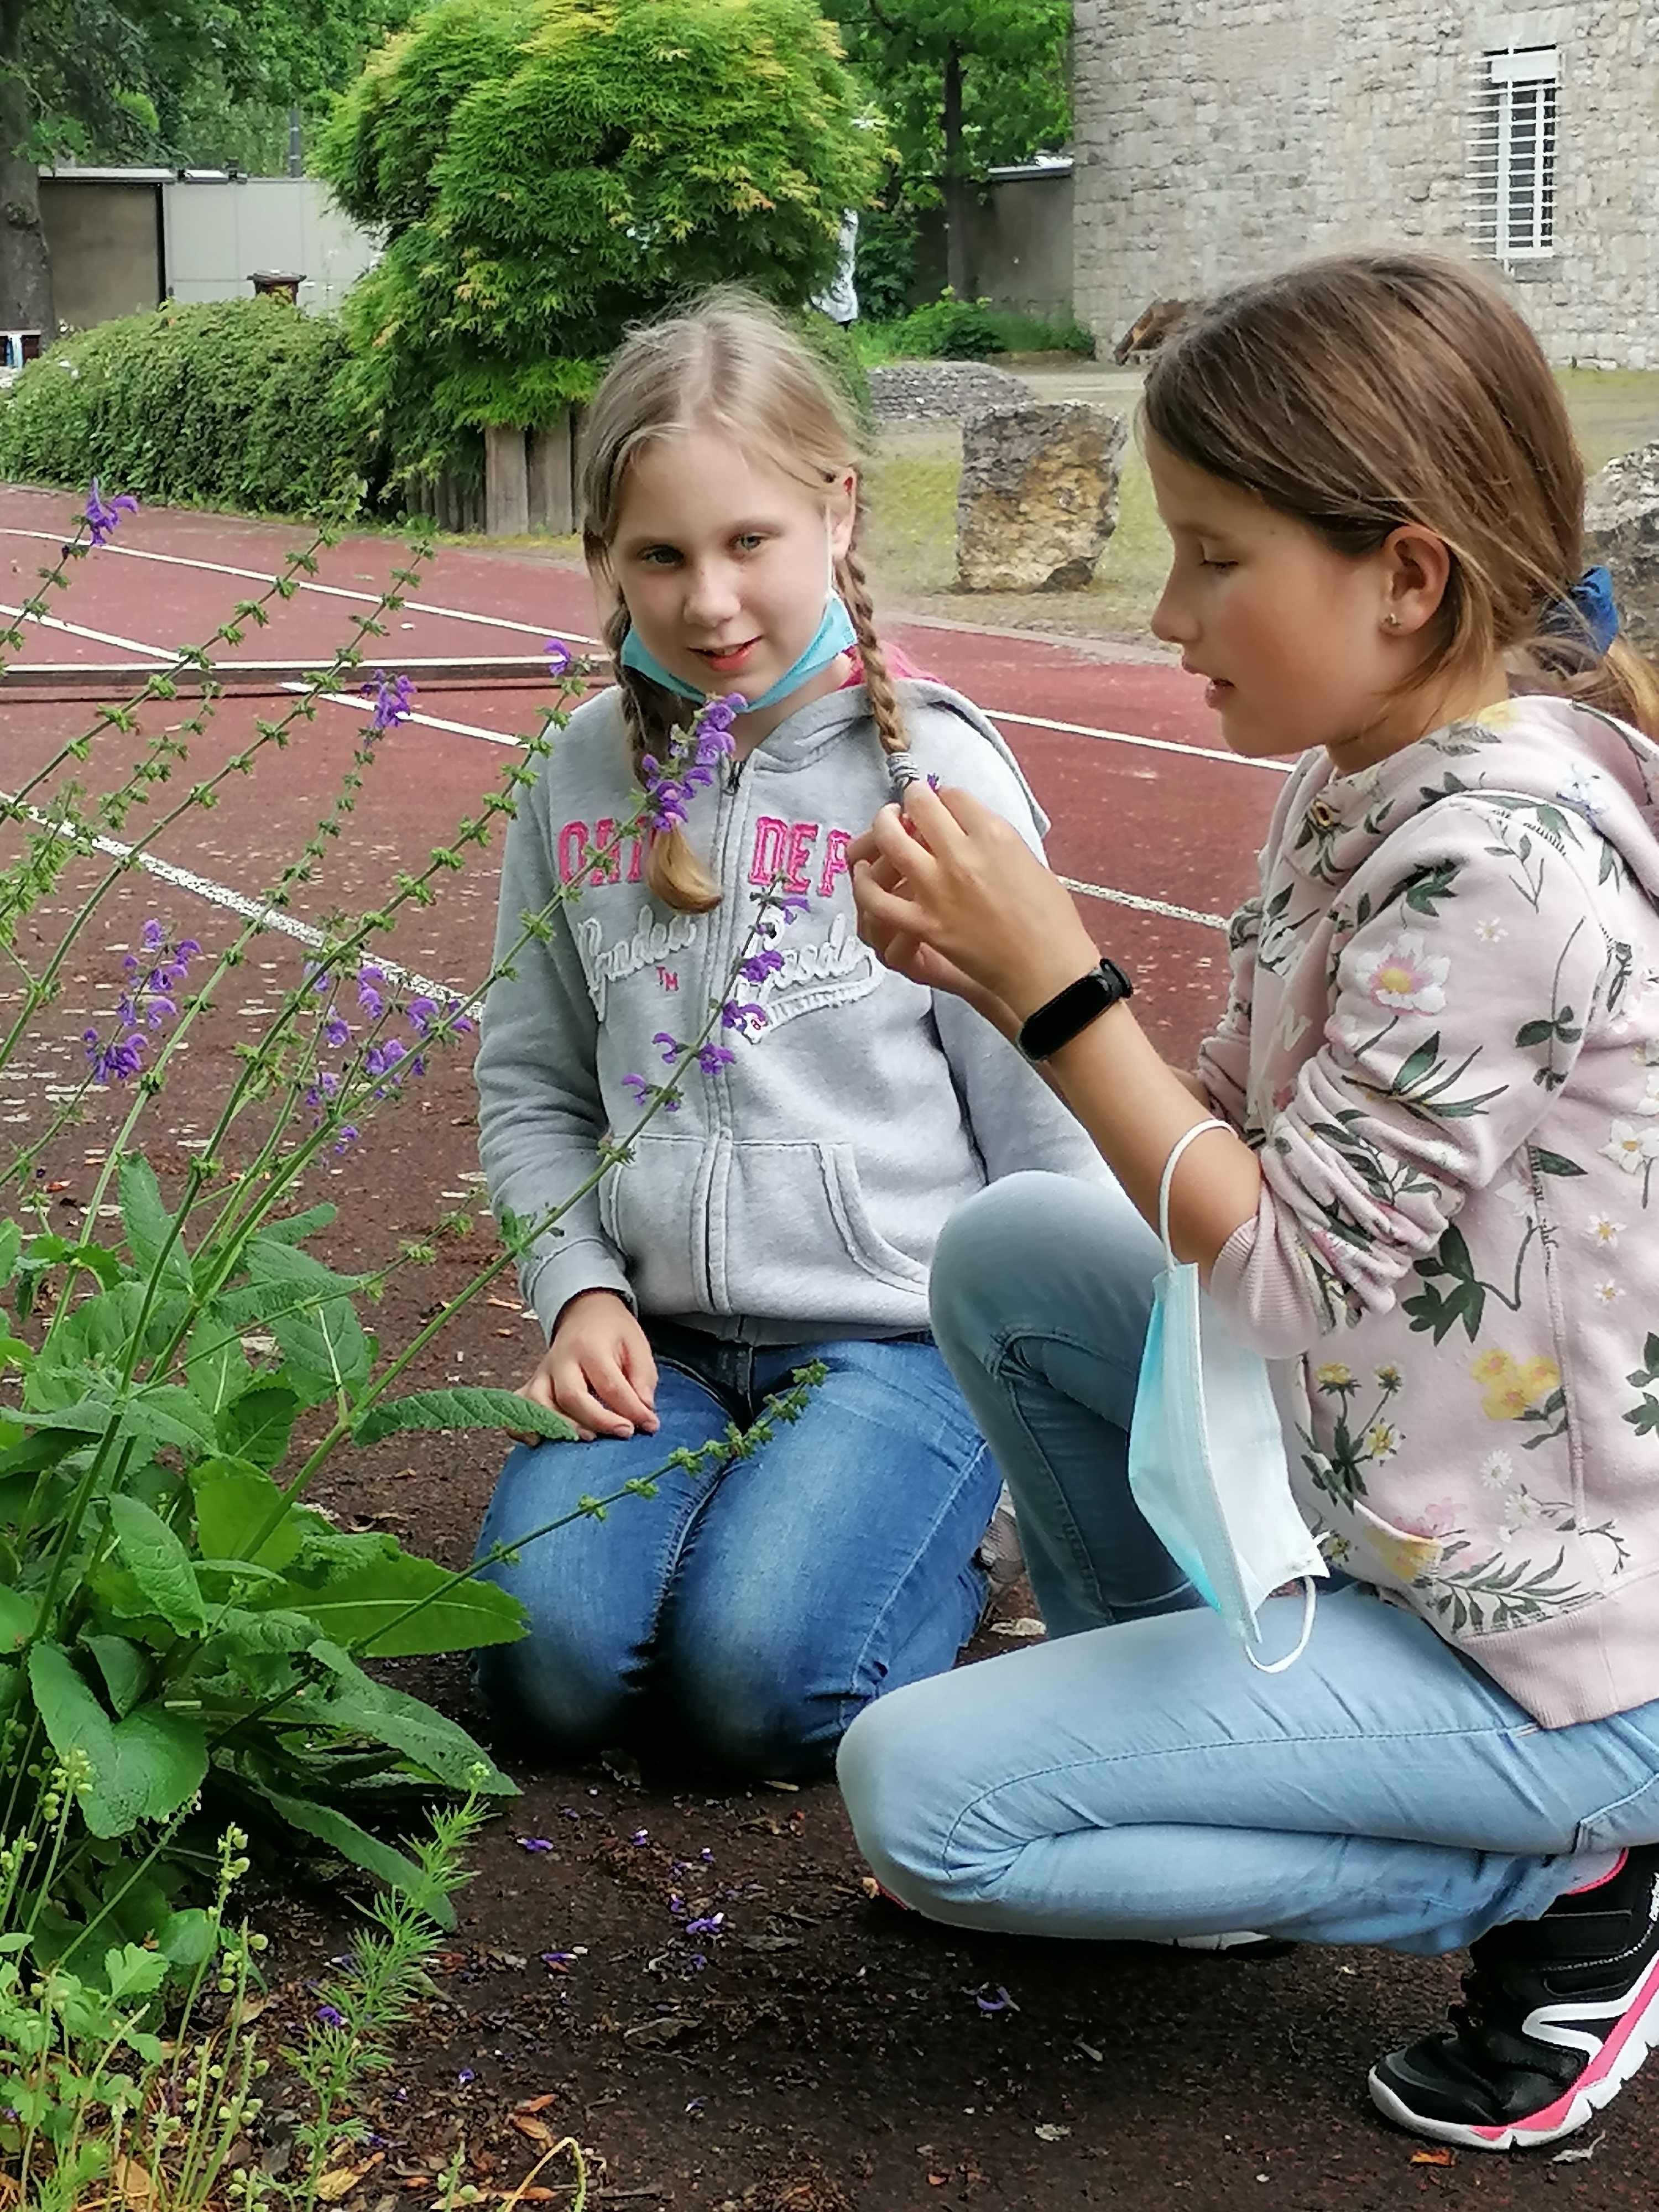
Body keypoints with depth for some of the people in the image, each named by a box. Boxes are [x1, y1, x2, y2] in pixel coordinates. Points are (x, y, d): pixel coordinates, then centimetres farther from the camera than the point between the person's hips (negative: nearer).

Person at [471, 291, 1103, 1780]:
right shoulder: (583, 781, 4)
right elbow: (531, 1089, 12)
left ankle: (952, 1536, 9)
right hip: (661, 1333, 4)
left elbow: (1038, 1103, -3)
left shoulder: (933, 774, -7)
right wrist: (580, 1291, -3)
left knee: (760, 1680, -22)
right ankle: (712, 1488, 12)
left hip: (901, 1327, -3)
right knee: (550, 1659, -18)